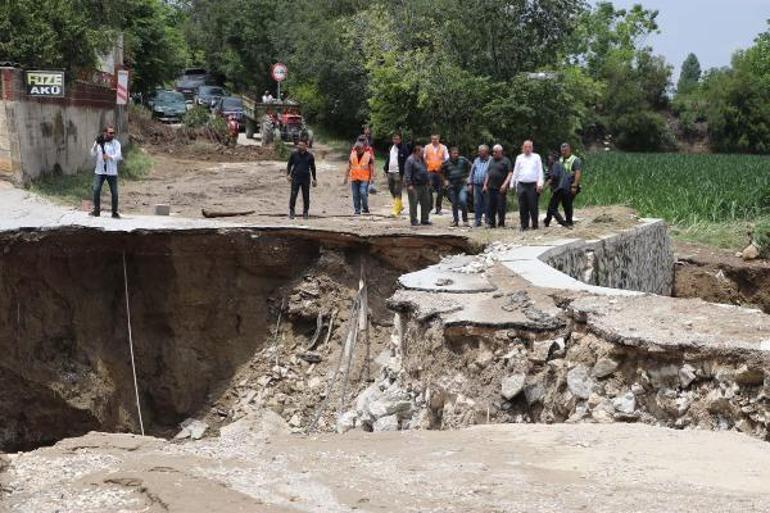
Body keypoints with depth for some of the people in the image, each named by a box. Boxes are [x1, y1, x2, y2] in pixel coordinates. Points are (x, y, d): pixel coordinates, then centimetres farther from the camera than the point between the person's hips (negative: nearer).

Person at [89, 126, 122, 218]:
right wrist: (96, 145, -15)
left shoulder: (116, 143, 1)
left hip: (112, 172, -1)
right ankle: (96, 211, 5)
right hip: (99, 171, 1)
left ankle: (115, 212, 11)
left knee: (114, 192, 0)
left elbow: (119, 156, -9)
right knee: (96, 190, -5)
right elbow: (93, 154, 2)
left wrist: (110, 157, -26)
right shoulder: (98, 142, 8)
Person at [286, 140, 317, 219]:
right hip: (295, 177, -1)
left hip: (306, 178, 1)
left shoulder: (310, 156, 2)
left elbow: (312, 168, 11)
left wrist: (314, 179, 10)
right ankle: (291, 212, 4)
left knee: (306, 196, 4)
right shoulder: (294, 154, 1)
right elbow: (289, 165, 10)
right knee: (293, 195, -7)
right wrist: (288, 174, -3)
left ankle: (305, 212, 17)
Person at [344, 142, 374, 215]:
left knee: (363, 193, -16)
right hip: (354, 178, 3)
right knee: (355, 195, 3)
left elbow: (372, 167, 2)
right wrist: (346, 177, 11)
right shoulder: (352, 155, 10)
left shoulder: (368, 155, 1)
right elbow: (349, 167, 14)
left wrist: (372, 177, -5)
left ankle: (365, 208, 2)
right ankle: (357, 210, 11)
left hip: (364, 179, -3)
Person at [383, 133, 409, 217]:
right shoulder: (390, 148, 15)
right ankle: (400, 205, 33)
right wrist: (386, 170, 13)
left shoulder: (404, 149, -8)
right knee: (392, 190, 15)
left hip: (398, 173, -8)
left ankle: (396, 210, -11)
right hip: (390, 172, 8)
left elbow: (406, 162, -11)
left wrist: (404, 173, -16)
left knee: (397, 192, -10)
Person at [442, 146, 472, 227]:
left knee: (462, 200, -19)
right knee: (454, 204, 7)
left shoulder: (463, 160, -2)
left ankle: (465, 220, -6)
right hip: (452, 186, 2)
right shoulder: (446, 163, 0)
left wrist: (466, 176, 7)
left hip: (462, 184, -2)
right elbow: (443, 172, 17)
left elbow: (469, 167, 14)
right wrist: (446, 180, 6)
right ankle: (455, 221, 20)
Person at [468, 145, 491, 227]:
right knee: (477, 203, 4)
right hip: (477, 185, 5)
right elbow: (472, 172, 19)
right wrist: (470, 183, 13)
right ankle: (477, 220, 11)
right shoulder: (477, 160, 14)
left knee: (487, 204, -1)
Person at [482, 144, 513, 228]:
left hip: (500, 189, -5)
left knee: (501, 207, -2)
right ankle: (491, 223, 11)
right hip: (491, 187, 5)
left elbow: (510, 173, -8)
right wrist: (485, 184, 15)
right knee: (490, 206, 4)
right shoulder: (491, 160, 16)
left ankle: (501, 224, 6)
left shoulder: (506, 161, -2)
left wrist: (505, 184, -18)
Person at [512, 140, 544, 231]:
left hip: (533, 185, -2)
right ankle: (524, 225, 7)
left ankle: (535, 225, 6)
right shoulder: (519, 158, 14)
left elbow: (540, 171, 3)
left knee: (533, 206, -3)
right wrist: (513, 184, 12)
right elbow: (515, 172, 16)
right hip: (521, 185, 2)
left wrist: (540, 183, -8)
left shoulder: (536, 157, 8)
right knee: (523, 207, 1)